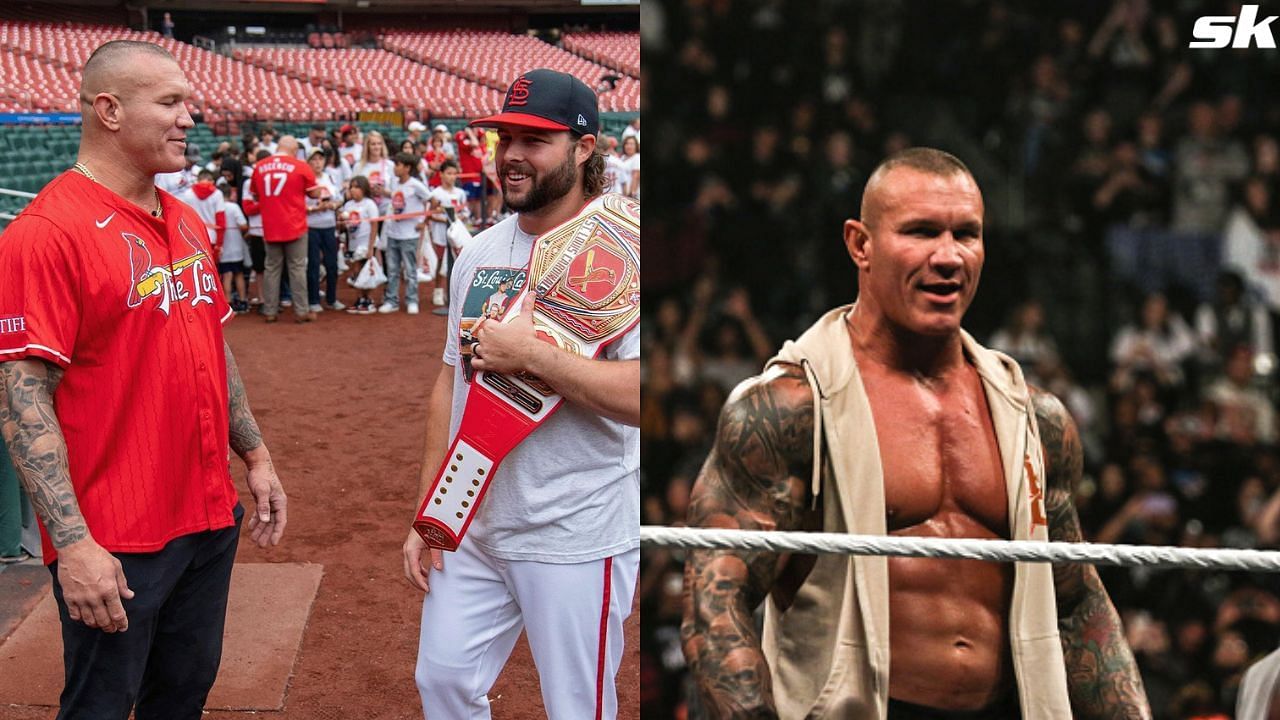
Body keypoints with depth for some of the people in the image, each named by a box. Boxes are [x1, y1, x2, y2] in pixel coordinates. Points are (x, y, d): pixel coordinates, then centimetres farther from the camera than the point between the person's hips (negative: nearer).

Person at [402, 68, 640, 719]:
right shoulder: (479, 252, 8)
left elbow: (640, 396, -24)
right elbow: (451, 381, 12)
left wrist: (531, 354, -24)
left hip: (575, 540, -6)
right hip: (470, 525, 7)